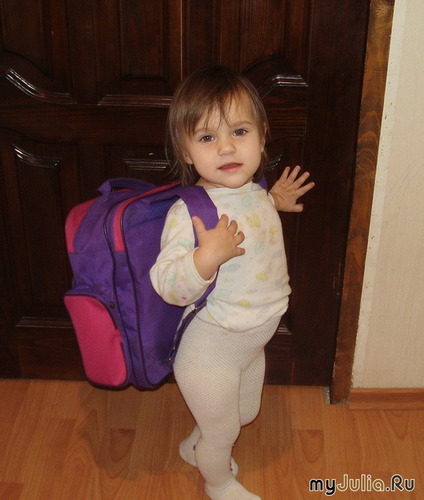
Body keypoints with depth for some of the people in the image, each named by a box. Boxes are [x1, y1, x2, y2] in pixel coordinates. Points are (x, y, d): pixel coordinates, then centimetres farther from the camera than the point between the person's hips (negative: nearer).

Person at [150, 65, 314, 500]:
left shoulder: (254, 191, -6)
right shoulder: (189, 211, -31)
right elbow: (166, 285, -32)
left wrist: (274, 201, 9)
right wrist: (208, 256, -46)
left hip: (251, 343, 8)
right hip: (210, 350, -7)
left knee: (245, 413, 30)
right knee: (222, 430, 17)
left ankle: (196, 446, 59)